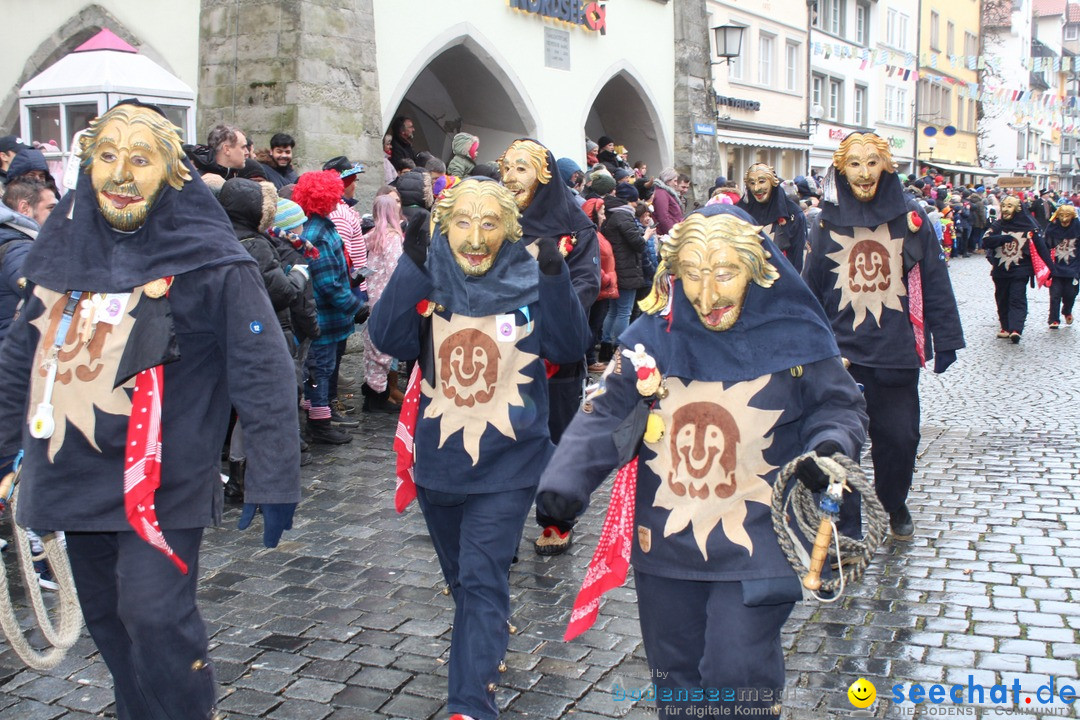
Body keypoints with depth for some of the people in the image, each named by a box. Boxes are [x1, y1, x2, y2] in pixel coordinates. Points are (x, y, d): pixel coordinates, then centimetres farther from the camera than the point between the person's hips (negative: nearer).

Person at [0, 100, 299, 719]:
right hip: (77, 476, 6)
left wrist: (274, 478, -14)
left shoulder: (208, 260, -11)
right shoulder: (64, 244, 6)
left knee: (154, 616, -9)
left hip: (162, 480, -6)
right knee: (107, 618, 17)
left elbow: (262, 374, -12)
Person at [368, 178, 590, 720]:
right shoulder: (429, 278, -6)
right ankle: (486, 647, 50)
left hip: (505, 465, -3)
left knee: (482, 580, -6)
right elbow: (388, 339, -20)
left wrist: (554, 279, -32)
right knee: (461, 575, 23)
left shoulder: (529, 281, -9)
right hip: (438, 458, 3)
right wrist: (412, 268, -31)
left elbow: (570, 348, -19)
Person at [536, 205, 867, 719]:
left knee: (735, 677, -4)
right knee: (674, 674, 18)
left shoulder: (794, 337, -10)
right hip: (665, 542, 3)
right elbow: (607, 414, -5)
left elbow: (838, 406, 3)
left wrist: (830, 444, -20)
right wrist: (566, 478, -19)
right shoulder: (653, 337, -6)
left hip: (754, 548, -3)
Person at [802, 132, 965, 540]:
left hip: (897, 351, 0)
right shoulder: (828, 221, 4)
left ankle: (896, 506, 35)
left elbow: (934, 281, 4)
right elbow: (811, 289, 8)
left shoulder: (910, 217, 2)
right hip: (841, 351, 0)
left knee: (899, 437, 7)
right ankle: (846, 530, 11)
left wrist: (945, 339, 3)